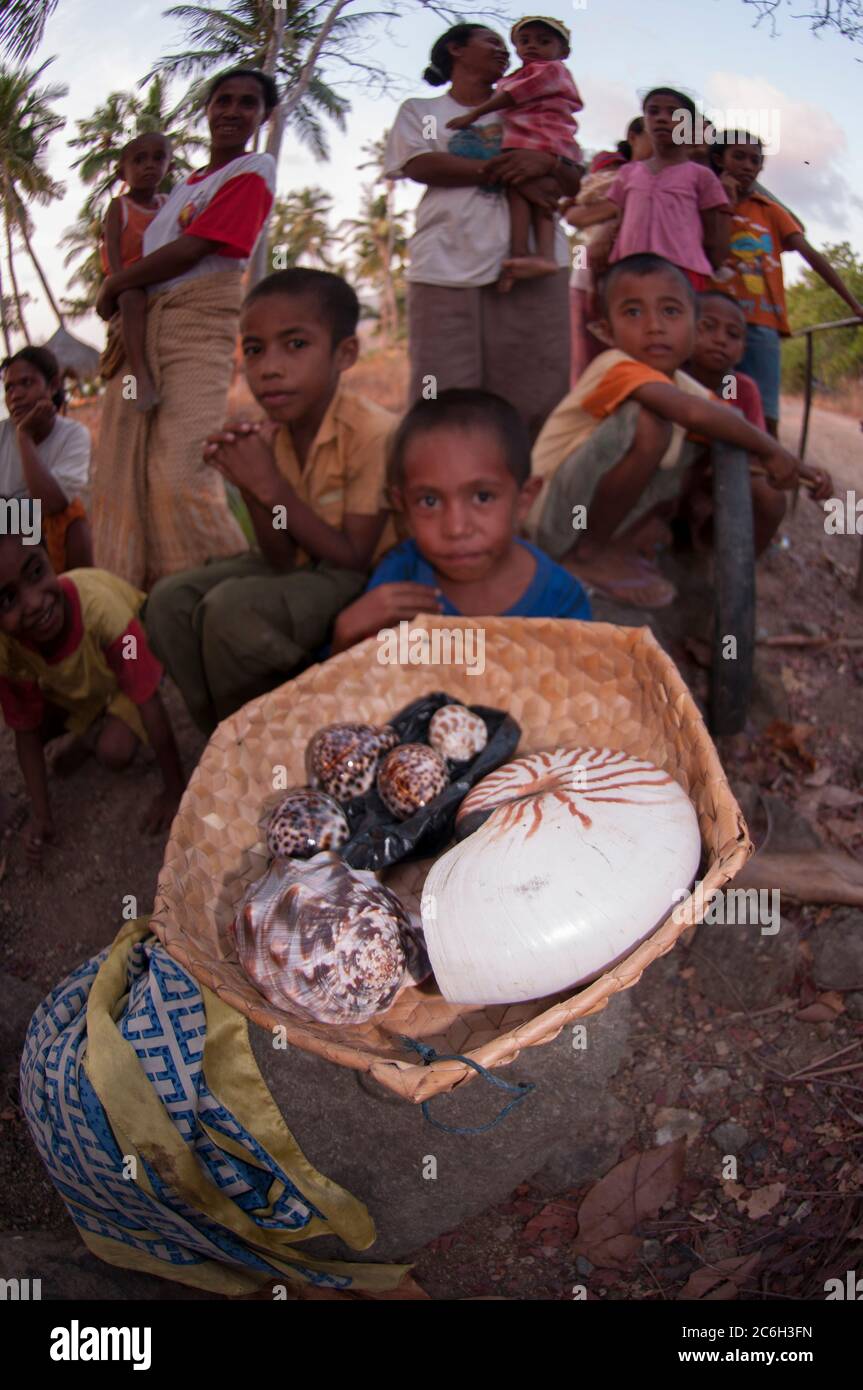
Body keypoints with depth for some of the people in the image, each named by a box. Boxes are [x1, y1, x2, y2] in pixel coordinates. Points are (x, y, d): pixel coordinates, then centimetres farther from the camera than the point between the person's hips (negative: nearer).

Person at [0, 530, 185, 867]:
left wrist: (175, 790, -30)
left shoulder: (98, 606, -45)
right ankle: (94, 722, 12)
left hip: (122, 669, -3)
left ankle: (103, 723, 10)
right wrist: (40, 816, -21)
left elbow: (148, 701, -36)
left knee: (114, 751, -22)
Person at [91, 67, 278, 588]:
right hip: (142, 323, 8)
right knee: (124, 470, 2)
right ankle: (139, 595, 7)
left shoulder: (255, 170, 1)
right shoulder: (188, 184, 25)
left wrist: (114, 286, 2)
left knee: (180, 475, -20)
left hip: (199, 321, -8)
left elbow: (190, 250, -7)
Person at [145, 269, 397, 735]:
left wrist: (272, 487, -26)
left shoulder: (373, 433, -23)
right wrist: (249, 487, -21)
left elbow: (354, 558, -22)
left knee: (231, 608, -28)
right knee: (171, 600, -8)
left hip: (368, 576, -7)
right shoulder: (268, 437, -4)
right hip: (302, 568, 7)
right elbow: (283, 561, -4)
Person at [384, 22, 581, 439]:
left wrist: (547, 163, -6)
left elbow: (574, 184, 19)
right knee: (442, 393, -10)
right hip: (447, 264, -2)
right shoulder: (421, 111, 20)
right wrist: (506, 170, -5)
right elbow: (419, 165, -2)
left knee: (535, 395, -7)